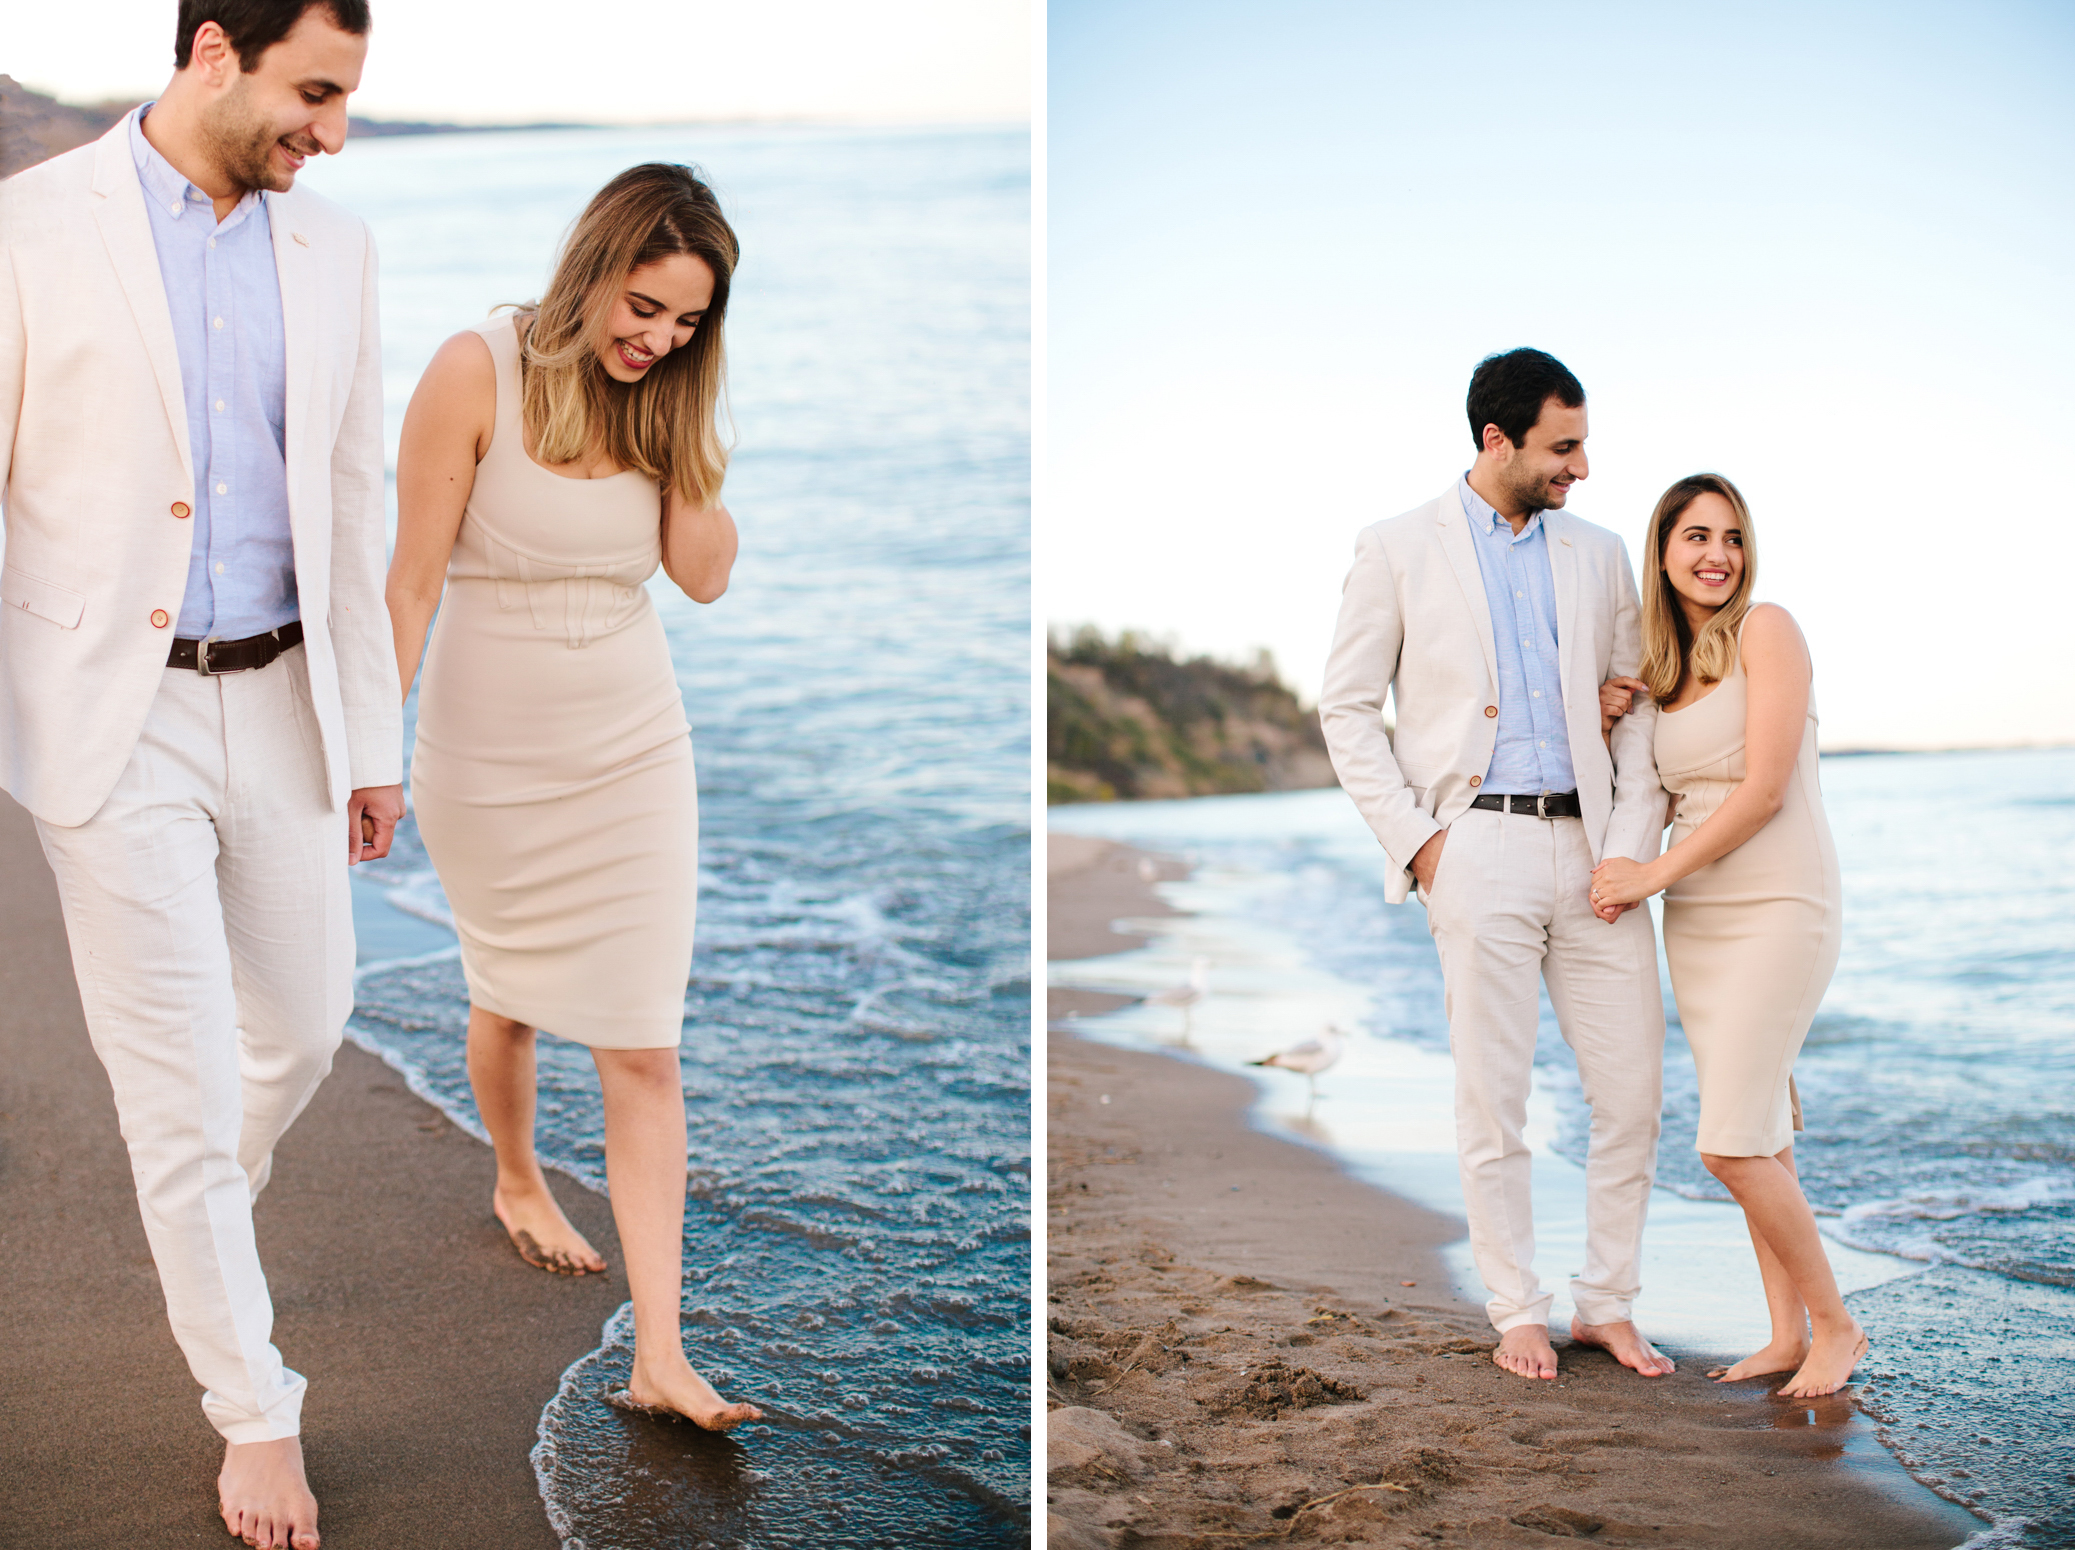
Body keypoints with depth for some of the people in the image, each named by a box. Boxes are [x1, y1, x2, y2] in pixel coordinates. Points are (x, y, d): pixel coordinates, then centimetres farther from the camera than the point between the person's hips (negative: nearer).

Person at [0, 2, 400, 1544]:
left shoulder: (336, 246, 5)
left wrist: (375, 732, 10)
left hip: (282, 701, 5)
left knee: (306, 1026, 17)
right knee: (182, 1073, 1)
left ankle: (207, 1220, 49)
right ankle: (253, 1405, 18)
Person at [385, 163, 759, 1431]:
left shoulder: (662, 394, -1)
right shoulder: (478, 375, -14)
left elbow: (705, 572, -8)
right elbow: (414, 578, -12)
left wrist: (686, 417, -14)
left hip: (631, 749, 3)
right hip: (489, 750, -2)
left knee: (645, 1047, -3)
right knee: (507, 996, 20)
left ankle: (659, 1357, -1)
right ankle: (518, 1182, 52)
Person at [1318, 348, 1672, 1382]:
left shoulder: (1598, 555, 13)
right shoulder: (1398, 551, 3)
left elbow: (1637, 709, 13)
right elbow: (1347, 708, 3)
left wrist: (1633, 842, 0)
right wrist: (1414, 839, -5)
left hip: (1594, 852, 4)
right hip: (1480, 847, -3)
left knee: (1633, 1091, 3)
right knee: (1492, 1100, 1)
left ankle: (1608, 1305, 18)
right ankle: (1518, 1314, 15)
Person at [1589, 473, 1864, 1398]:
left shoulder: (1766, 630, -10)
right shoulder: (1660, 668, 11)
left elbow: (1765, 789, -16)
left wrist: (1653, 874, -10)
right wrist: (1610, 725, 3)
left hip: (1778, 908, -7)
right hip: (1695, 920, 7)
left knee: (1732, 1147, -11)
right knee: (1755, 1140, 9)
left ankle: (1834, 1325, 6)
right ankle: (1788, 1334, 18)